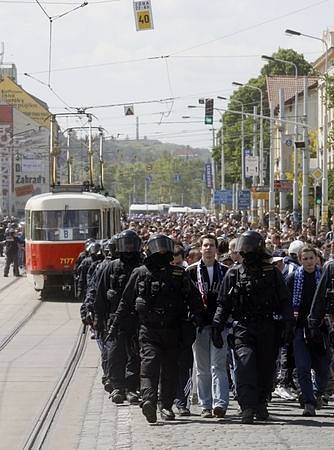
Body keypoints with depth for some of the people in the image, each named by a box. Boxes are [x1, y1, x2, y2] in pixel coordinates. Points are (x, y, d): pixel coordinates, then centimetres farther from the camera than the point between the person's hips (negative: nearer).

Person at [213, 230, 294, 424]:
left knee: (266, 368, 5)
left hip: (267, 328, 1)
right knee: (245, 364, -18)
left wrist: (288, 323, -3)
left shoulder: (273, 273, 7)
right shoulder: (233, 274, 8)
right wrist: (218, 328, 5)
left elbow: (285, 301, 9)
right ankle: (248, 408, -23)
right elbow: (223, 304, 12)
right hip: (243, 328, -1)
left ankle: (261, 404, 23)